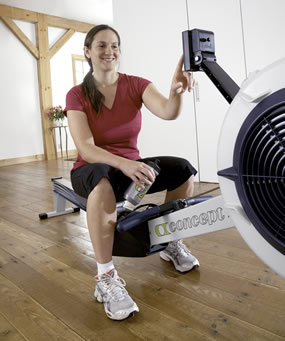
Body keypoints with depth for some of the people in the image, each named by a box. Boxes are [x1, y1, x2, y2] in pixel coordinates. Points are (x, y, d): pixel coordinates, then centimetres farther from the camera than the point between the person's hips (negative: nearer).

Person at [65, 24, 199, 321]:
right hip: (91, 170, -3)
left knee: (184, 170, -19)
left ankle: (172, 243, 3)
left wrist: (176, 91, -47)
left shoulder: (136, 85, -4)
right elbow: (85, 148, -22)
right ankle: (105, 278, -28)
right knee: (105, 180, -40)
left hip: (129, 165, 3)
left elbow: (168, 112, -23)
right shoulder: (77, 95, -9)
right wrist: (123, 164, -40)